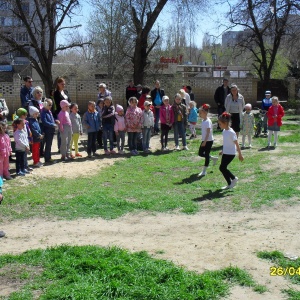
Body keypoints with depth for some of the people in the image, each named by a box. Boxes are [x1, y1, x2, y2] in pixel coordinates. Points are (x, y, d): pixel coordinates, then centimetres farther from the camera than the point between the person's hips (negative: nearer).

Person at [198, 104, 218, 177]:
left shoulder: (208, 121, -19)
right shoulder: (203, 120, 8)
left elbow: (208, 132, -21)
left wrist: (205, 142, -23)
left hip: (208, 141, -9)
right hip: (204, 140, 9)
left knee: (206, 155, -1)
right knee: (200, 153, 12)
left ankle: (204, 171, 6)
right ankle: (213, 158, 30)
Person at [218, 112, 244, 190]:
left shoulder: (231, 132, -19)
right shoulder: (224, 131, 6)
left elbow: (237, 144, -17)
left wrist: (240, 154, -14)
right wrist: (222, 151, 26)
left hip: (230, 153, -9)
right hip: (225, 153, 9)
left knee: (222, 168, -11)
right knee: (223, 168, 7)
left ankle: (234, 178, 7)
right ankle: (229, 184, 18)